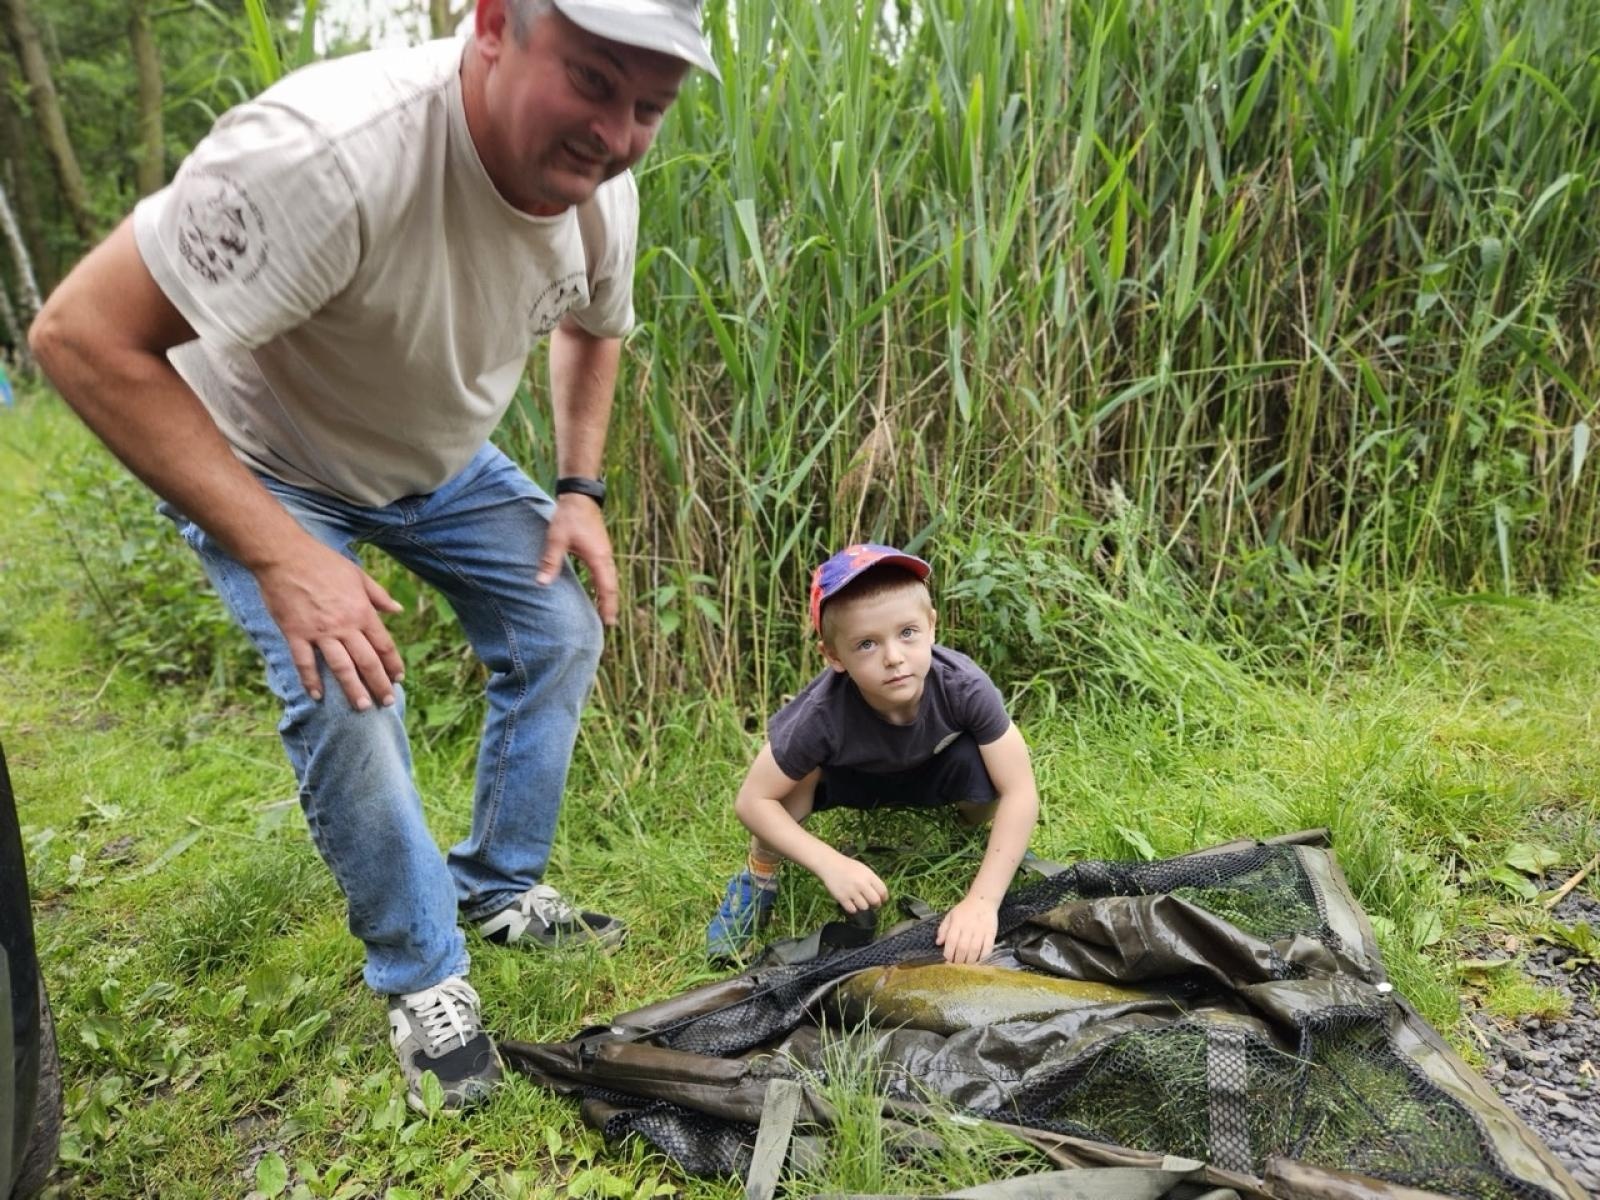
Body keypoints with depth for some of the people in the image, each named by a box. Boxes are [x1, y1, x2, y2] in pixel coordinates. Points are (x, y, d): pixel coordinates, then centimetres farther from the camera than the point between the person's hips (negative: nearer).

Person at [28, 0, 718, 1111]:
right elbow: (84, 334, -36)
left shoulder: (601, 187, -18)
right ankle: (424, 977, 5)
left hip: (445, 458, 6)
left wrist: (580, 489, -5)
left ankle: (500, 889, 22)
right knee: (345, 695, -20)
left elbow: (593, 330, 5)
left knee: (562, 629, 0)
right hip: (264, 465, -5)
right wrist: (282, 556, -38)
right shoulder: (330, 152, -41)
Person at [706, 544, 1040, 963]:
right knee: (796, 774, -33)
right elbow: (753, 800, -28)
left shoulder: (964, 687, -37)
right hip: (849, 777, -1)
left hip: (931, 775, 1)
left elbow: (1020, 792, -34)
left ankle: (980, 837, 4)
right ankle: (759, 878, -3)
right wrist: (831, 864, -38)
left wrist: (982, 900, -40)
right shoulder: (823, 713, -37)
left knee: (981, 765, -32)